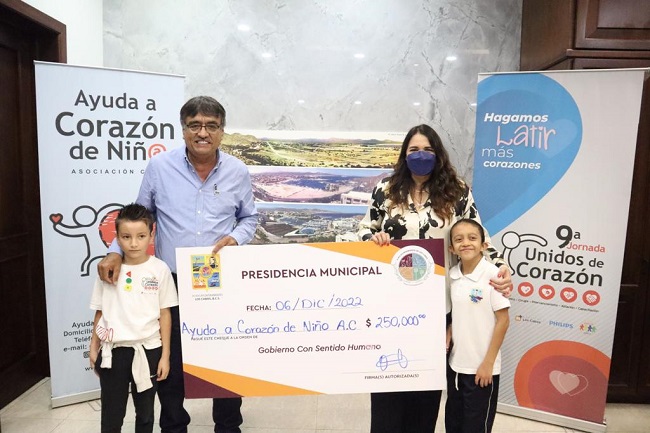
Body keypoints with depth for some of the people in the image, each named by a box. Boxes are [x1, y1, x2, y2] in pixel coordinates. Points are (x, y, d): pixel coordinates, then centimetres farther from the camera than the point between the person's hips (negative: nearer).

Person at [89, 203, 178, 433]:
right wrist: (94, 347, 6)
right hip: (113, 351, 1)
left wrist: (165, 355, -3)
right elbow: (100, 312, 7)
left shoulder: (160, 269, -6)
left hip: (148, 351, -1)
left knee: (145, 412, 17)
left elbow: (165, 314, -3)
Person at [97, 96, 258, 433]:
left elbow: (249, 217, 10)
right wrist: (116, 251, -6)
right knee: (170, 362, 13)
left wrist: (235, 237, -10)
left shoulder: (238, 172, -1)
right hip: (172, 283, 0)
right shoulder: (159, 167, -4)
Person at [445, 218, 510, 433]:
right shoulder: (452, 275, 1)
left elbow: (503, 320, -13)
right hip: (455, 364, 5)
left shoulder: (492, 274, -16)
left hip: (481, 367, -5)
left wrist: (488, 363, -13)